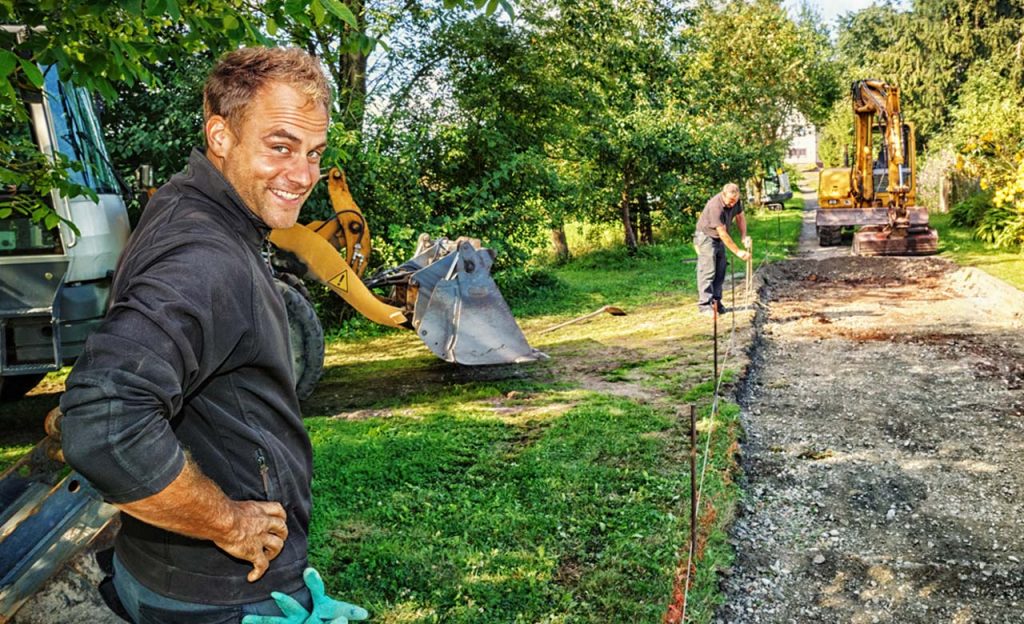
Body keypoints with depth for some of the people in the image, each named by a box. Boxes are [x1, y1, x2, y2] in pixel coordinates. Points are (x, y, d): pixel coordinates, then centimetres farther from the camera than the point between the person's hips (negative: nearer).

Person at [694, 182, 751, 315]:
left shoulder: (735, 201, -9)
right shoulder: (715, 206, -33)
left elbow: (740, 217, 7)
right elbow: (723, 234, -29)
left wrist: (744, 236, -10)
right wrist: (738, 251, -24)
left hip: (719, 239, 8)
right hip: (706, 237, -8)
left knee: (720, 272, 7)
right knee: (707, 272, -12)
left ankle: (716, 302, 14)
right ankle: (705, 305, -11)